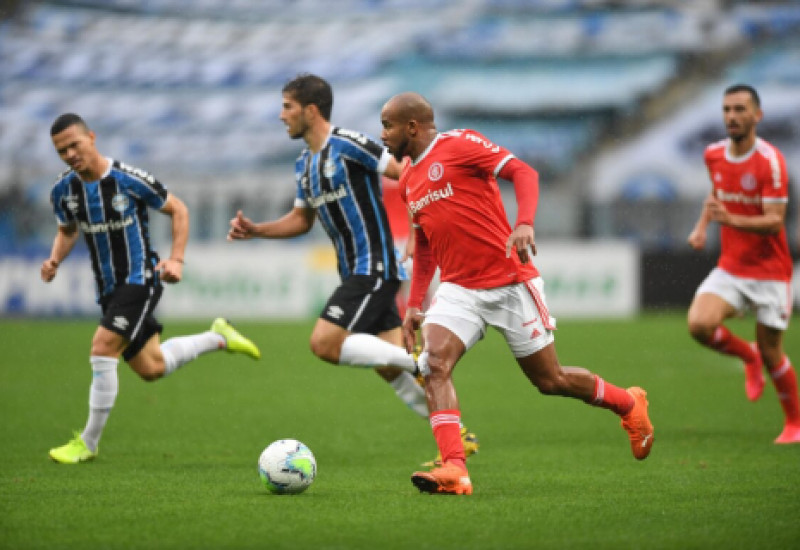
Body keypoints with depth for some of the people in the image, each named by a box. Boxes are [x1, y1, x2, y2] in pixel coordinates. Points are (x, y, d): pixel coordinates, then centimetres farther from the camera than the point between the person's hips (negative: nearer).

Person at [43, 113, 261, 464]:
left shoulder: (129, 179, -16)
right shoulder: (63, 190, -2)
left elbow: (178, 210, -4)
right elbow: (67, 231, 18)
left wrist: (176, 260, -14)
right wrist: (55, 260, -3)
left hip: (140, 279, -7)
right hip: (109, 288, 7)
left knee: (102, 349, -21)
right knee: (151, 369, 12)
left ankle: (88, 443, -10)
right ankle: (218, 337, 37)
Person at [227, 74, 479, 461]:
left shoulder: (347, 145, -13)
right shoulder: (304, 165, 15)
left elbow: (408, 176, -13)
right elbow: (301, 219, 26)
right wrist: (254, 231, 13)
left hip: (374, 268, -9)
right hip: (356, 272, 9)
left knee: (324, 344, -18)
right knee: (389, 367, 8)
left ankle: (422, 362, -11)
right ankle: (458, 436, 16)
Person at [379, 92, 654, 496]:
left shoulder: (458, 144, -7)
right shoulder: (409, 181, 14)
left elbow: (523, 172, -15)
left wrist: (524, 224, -31)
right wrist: (414, 304, 17)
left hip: (510, 283, -6)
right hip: (458, 289, 6)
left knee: (549, 380, 3)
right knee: (435, 361, -21)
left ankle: (629, 405, 30)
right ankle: (453, 470, -29)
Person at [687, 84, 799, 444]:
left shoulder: (770, 160, -17)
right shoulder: (714, 155, 1)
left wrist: (731, 219, -37)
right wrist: (702, 226, 8)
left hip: (769, 271, -4)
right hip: (730, 268, 5)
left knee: (771, 354, 1)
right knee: (700, 323, -21)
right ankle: (747, 355, 11)